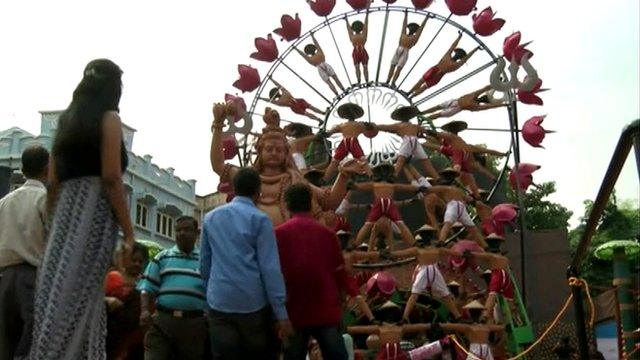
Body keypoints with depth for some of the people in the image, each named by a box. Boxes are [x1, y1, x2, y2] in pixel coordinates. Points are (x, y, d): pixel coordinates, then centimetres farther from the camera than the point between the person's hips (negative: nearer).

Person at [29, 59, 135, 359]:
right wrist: (128, 231, -8)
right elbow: (110, 177, -11)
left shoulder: (66, 119, 19)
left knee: (58, 297, 5)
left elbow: (53, 182, 16)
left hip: (66, 215, 7)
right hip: (94, 214, -7)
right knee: (78, 302, -8)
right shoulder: (108, 118, 0)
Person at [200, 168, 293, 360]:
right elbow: (270, 268, -8)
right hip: (252, 302, -3)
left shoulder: (210, 218, 12)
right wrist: (281, 313, -8)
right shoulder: (259, 219, -3)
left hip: (219, 303, 3)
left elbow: (204, 264, 16)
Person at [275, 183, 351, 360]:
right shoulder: (327, 233, 1)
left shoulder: (279, 234, -4)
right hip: (326, 310, 1)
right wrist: (352, 293, 22)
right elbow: (339, 271, 5)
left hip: (295, 311, -1)